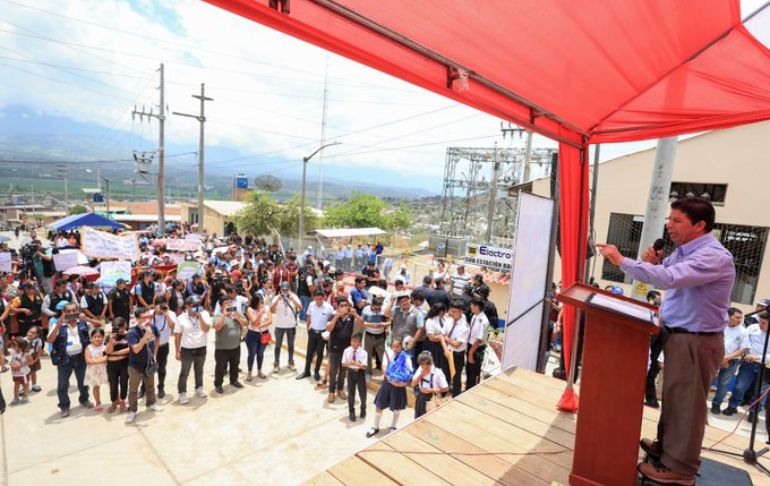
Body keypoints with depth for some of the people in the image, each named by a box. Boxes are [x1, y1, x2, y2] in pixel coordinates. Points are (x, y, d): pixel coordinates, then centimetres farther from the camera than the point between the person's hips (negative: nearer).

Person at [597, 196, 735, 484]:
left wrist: (621, 261, -32)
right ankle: (667, 446, 38)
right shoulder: (683, 251, 7)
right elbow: (664, 273, 17)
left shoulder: (714, 257, -23)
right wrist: (654, 262, -6)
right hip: (679, 336, 9)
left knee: (686, 402, 3)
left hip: (697, 341, -9)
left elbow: (669, 279, -36)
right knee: (673, 396, 21)